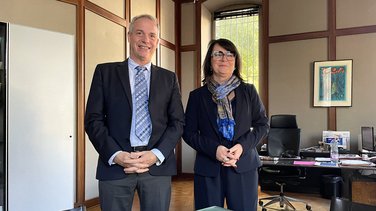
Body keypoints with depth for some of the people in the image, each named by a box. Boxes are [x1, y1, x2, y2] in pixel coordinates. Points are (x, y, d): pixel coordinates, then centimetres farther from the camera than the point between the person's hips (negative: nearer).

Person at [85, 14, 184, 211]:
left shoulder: (169, 78, 11)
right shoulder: (105, 72, 7)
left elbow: (178, 122, 6)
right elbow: (93, 119, 2)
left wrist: (157, 154, -9)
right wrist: (115, 155, -11)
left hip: (158, 165, 2)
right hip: (115, 164, -1)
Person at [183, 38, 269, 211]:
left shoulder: (248, 91, 8)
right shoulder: (197, 96, 6)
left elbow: (262, 124, 8)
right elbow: (188, 132, 3)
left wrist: (243, 145, -10)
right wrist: (214, 149, -14)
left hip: (243, 167, 1)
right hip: (208, 170, 0)